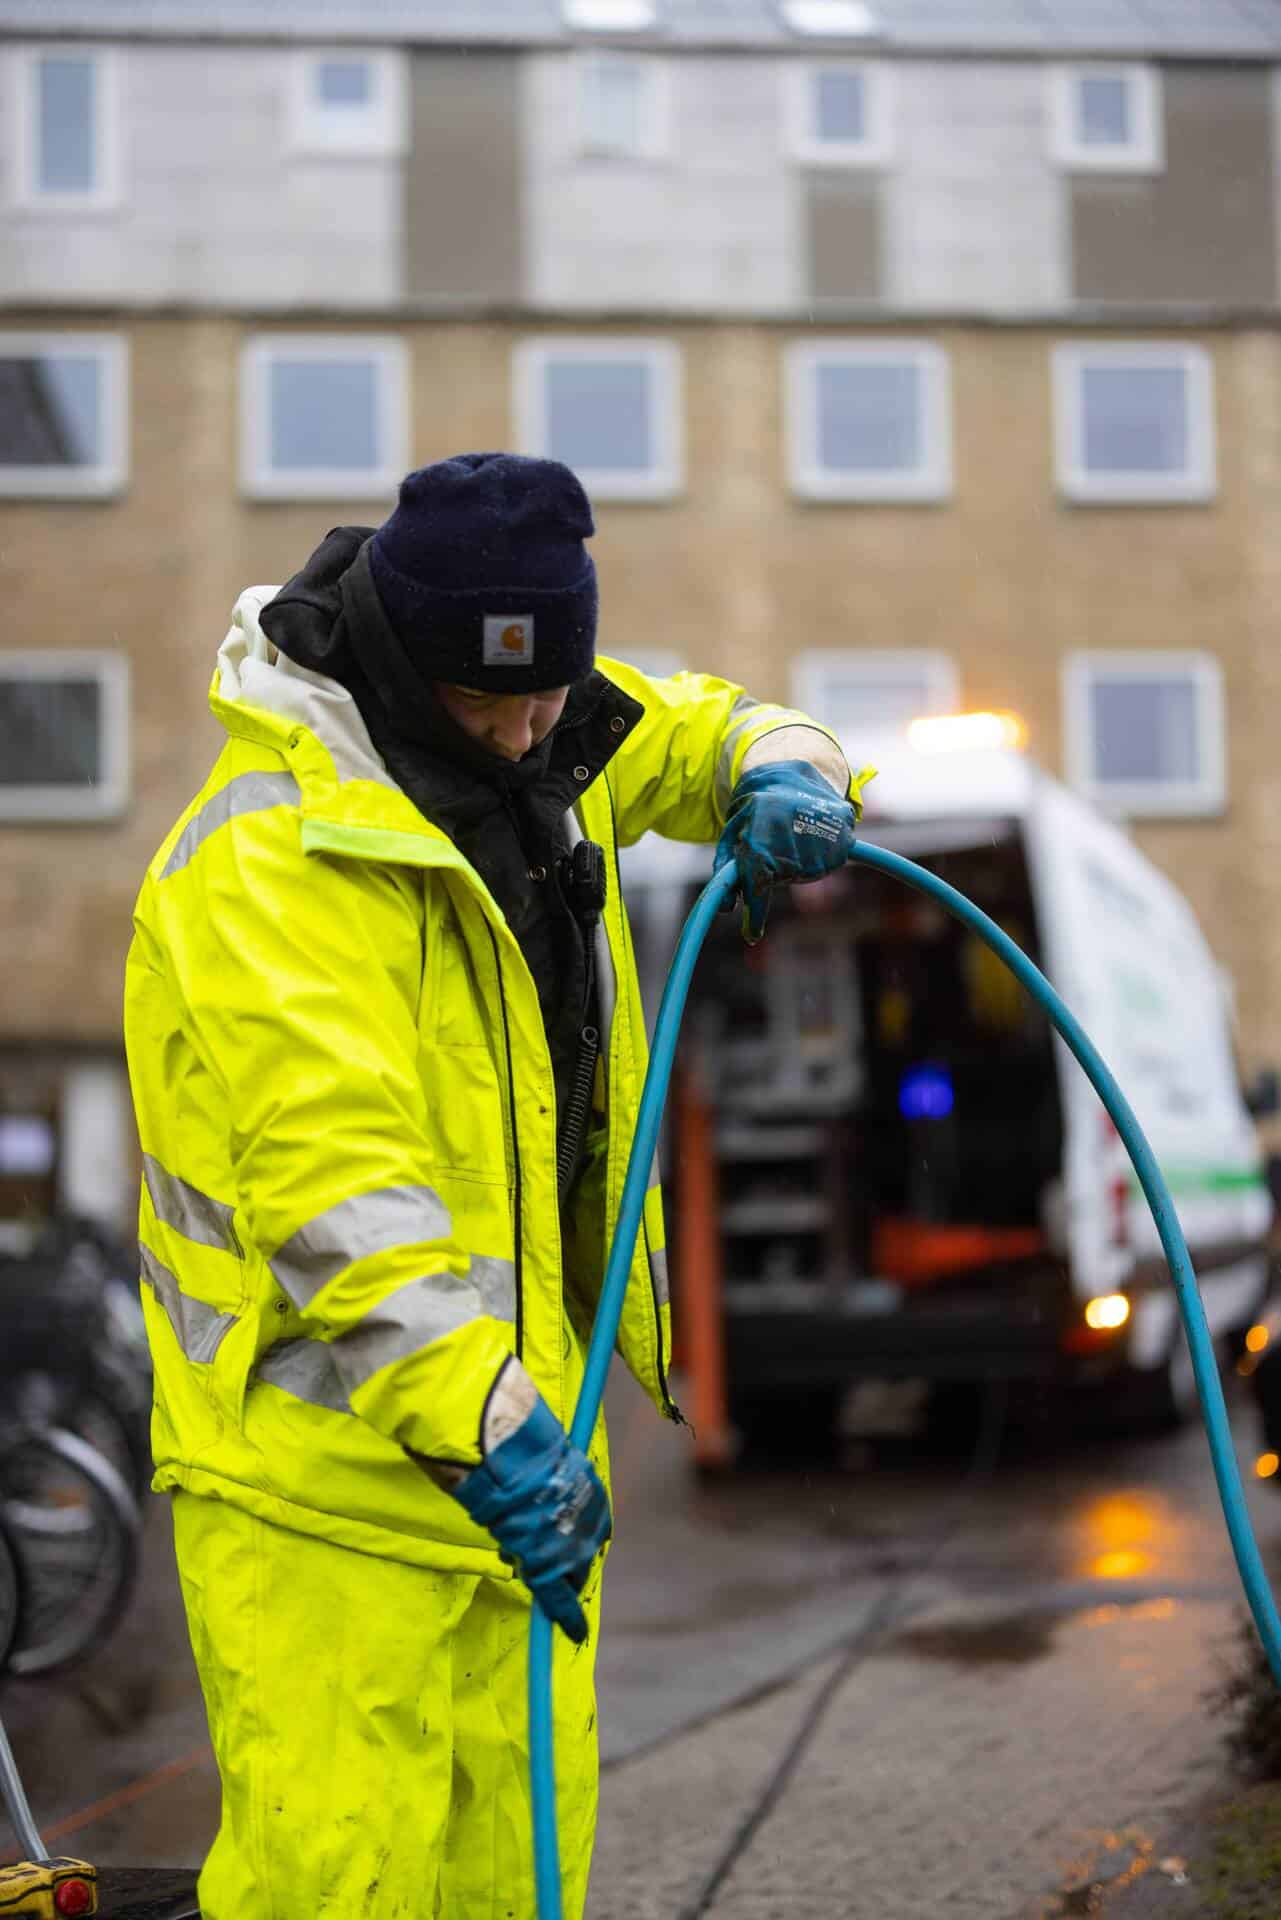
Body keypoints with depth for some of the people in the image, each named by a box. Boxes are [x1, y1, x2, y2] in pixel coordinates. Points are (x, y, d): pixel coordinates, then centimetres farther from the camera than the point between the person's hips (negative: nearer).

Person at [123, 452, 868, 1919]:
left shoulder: (545, 748, 6)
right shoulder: (277, 849, -20)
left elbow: (698, 730, 25)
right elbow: (331, 1174, -29)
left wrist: (783, 772, 0)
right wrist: (487, 1423, -36)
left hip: (516, 1406, 8)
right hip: (321, 1466, -8)